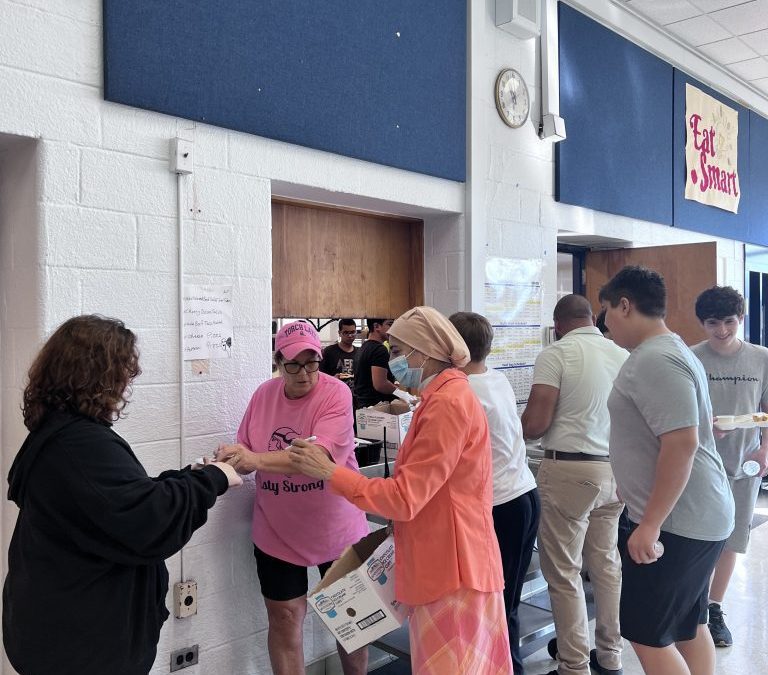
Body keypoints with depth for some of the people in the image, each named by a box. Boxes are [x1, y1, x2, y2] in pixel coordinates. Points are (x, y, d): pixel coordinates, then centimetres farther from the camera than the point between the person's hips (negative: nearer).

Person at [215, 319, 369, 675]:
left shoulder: (336, 393, -17)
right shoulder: (264, 395, -2)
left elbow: (322, 454, -31)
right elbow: (248, 456, 2)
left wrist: (257, 459, -39)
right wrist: (230, 460, -21)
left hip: (336, 528, -2)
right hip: (277, 532, 3)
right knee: (284, 617, 9)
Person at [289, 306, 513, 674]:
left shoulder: (447, 403, -20)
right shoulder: (445, 396, 12)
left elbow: (405, 498, -22)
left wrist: (329, 472, -18)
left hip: (450, 568, -10)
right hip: (448, 562, 10)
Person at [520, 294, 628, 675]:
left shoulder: (555, 355, -12)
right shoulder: (623, 355, 6)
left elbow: (534, 425, -17)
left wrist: (520, 428, 5)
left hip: (569, 471, -6)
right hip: (615, 468, 7)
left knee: (564, 572, 4)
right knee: (607, 564, 18)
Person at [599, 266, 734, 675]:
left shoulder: (655, 360, -20)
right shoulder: (668, 350, 13)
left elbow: (682, 443, -28)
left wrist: (650, 524, -25)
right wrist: (640, 492, 27)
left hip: (674, 521, -11)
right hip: (694, 517, 11)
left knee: (647, 635, -2)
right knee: (688, 625, 19)